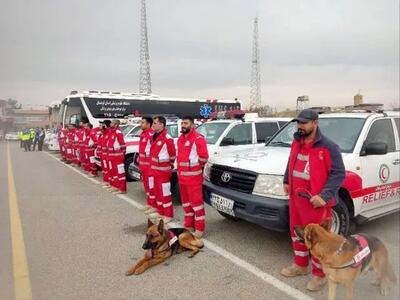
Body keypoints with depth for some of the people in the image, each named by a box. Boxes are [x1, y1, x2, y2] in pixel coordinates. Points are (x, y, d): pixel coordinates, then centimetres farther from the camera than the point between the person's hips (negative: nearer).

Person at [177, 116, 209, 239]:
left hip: (193, 176, -9)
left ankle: (199, 228, 4)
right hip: (182, 176, 9)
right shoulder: (181, 139, 14)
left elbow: (204, 157, -18)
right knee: (186, 201, 17)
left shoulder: (198, 138, -14)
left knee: (196, 201, -4)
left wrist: (195, 167, -5)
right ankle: (188, 225, 29)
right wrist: (180, 169, 15)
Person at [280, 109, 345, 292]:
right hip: (296, 198, 7)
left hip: (316, 202, -7)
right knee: (297, 233, 20)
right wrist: (286, 181, 16)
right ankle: (300, 265, 39)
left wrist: (324, 196, -25)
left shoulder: (328, 147, -15)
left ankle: (319, 274, 23)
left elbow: (338, 174, -17)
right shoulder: (297, 143, 7)